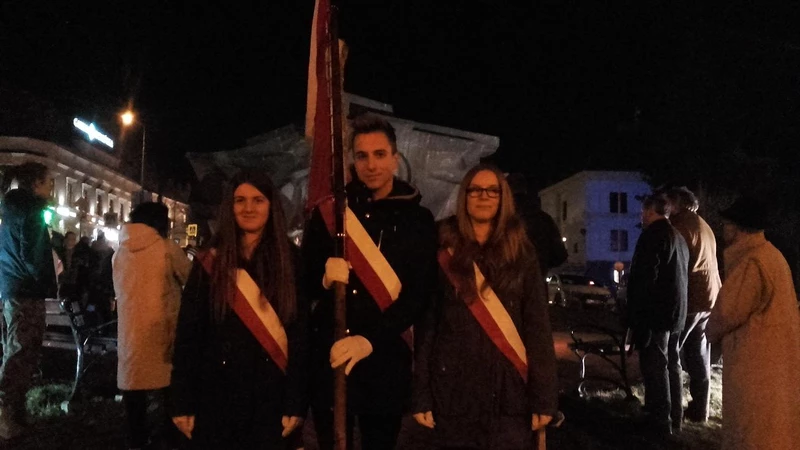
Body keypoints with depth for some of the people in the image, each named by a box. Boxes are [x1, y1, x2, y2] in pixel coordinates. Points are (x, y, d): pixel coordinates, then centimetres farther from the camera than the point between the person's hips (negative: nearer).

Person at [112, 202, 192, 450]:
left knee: (134, 387, 10)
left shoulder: (120, 252, 8)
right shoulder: (167, 248, -8)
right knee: (168, 388, 9)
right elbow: (192, 279, 1)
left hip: (129, 329, 4)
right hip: (162, 329, -4)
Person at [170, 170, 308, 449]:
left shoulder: (290, 262, 0)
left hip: (270, 396, 0)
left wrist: (296, 403, -6)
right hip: (216, 395, 0)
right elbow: (188, 334, 0)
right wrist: (183, 403, -4)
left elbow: (301, 334, -2)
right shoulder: (209, 262, 1)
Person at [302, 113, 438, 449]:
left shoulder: (418, 219, 1)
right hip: (329, 353, 1)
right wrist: (324, 279, -15)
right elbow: (304, 281, 8)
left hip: (387, 358, -1)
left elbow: (419, 294, -6)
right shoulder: (328, 212, 5)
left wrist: (370, 340, -18)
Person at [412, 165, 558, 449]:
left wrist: (543, 396, -4)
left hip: (509, 389, 1)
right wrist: (421, 394, -4)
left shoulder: (520, 252, 5)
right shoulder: (444, 252, 2)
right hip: (454, 389, 0)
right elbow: (426, 323, 0)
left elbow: (537, 325, 2)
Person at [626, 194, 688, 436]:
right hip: (676, 312, 10)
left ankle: (660, 420, -3)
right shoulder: (679, 237, 17)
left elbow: (645, 277, -20)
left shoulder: (652, 235, -13)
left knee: (654, 366, -5)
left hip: (656, 312, -10)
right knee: (672, 364, 15)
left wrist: (637, 314, -17)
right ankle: (674, 416, 22)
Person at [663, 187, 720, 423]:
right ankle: (699, 409, 14)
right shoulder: (704, 226, 17)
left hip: (690, 298, -9)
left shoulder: (682, 226, -12)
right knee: (699, 357, 11)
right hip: (708, 297, 9)